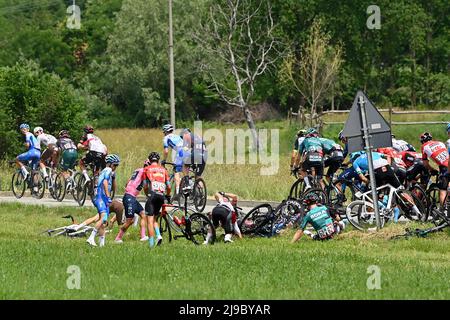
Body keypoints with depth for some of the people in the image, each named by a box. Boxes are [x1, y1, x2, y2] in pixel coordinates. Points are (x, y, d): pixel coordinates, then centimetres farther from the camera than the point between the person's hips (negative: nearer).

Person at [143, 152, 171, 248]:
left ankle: (151, 243, -8)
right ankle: (158, 235, -3)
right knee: (154, 219, 19)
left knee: (150, 220, -2)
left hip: (152, 194, -4)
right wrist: (168, 196, 31)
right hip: (161, 195, 4)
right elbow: (168, 186, 13)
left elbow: (145, 186, 6)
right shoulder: (163, 169, 17)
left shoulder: (147, 169, 8)